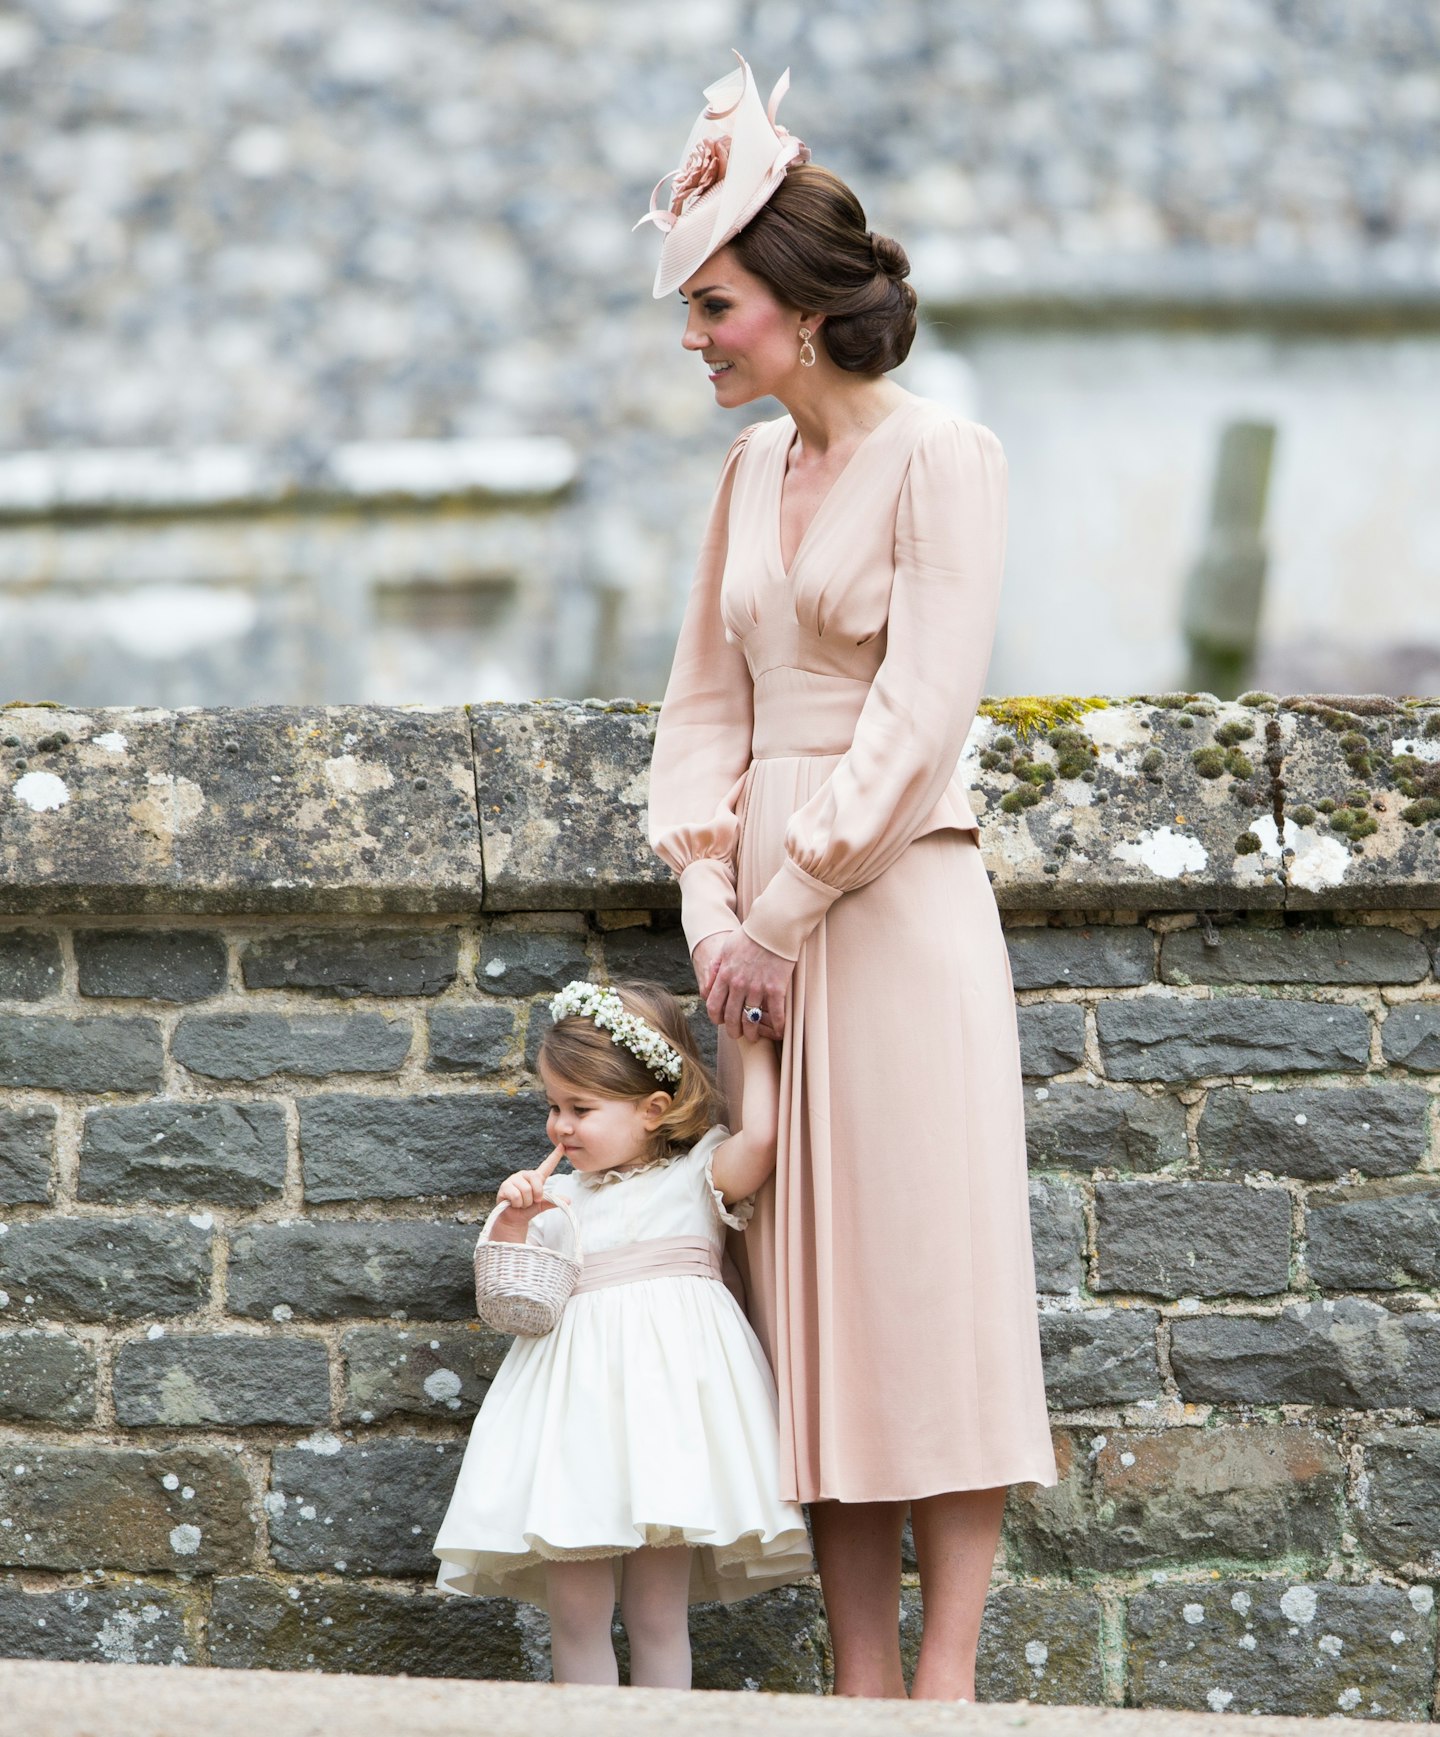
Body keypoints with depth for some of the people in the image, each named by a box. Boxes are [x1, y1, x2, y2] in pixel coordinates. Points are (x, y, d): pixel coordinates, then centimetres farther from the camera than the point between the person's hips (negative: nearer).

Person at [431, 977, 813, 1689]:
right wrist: (513, 1227, -2)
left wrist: (757, 1041, -2)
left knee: (657, 1613, -3)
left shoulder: (697, 1176, 7)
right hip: (578, 1393, 4)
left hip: (666, 1387, -4)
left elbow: (761, 1137, -14)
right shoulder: (557, 1198, 17)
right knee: (574, 1614, -2)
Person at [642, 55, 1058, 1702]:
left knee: (930, 1276, -7)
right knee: (813, 1310, 4)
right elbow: (706, 699, 15)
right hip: (767, 914, 7)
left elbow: (921, 713, -14)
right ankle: (862, 1687, 7)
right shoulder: (752, 469, 13)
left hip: (895, 895, -7)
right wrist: (707, 899, 1)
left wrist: (789, 910, -13)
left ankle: (945, 1677, -6)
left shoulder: (939, 456, -8)